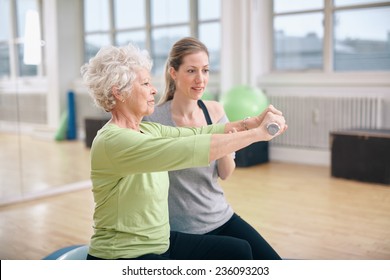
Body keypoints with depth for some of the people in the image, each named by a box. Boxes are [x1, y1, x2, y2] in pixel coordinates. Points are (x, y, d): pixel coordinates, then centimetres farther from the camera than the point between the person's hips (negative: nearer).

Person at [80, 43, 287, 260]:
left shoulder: (147, 131, 4)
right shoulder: (113, 141, -24)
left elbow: (197, 134, -1)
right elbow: (189, 150, -32)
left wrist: (254, 122, -13)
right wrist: (257, 133, -28)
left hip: (159, 243, 9)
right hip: (123, 256, -9)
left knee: (238, 251, 9)